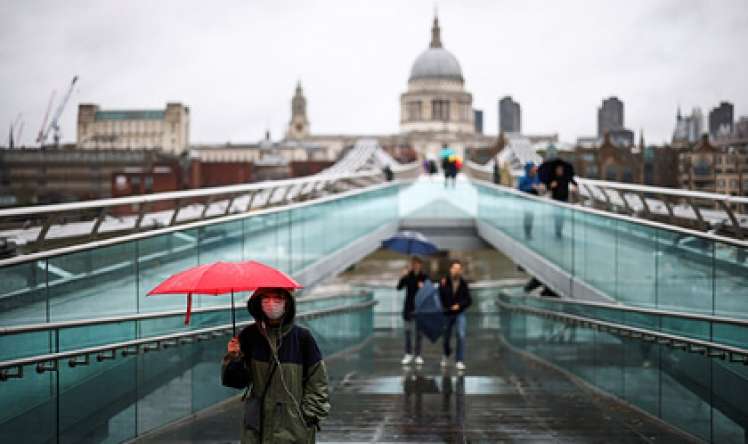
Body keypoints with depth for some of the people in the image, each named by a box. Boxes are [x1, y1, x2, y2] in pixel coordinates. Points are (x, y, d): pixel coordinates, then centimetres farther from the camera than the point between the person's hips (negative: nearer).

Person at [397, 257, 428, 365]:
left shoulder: (424, 277, -1)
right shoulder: (408, 276, 1)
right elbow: (399, 287, -8)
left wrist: (424, 287, -21)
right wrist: (403, 277, -22)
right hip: (408, 307, 1)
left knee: (418, 332, 4)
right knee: (408, 331, 2)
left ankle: (418, 355, 11)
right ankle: (408, 354, 10)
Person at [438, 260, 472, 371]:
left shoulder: (464, 283, -4)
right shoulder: (444, 282, -8)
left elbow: (469, 300, 0)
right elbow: (439, 297, -13)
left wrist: (459, 305, -16)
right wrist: (442, 287, -28)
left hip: (459, 313, 0)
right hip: (447, 314, 0)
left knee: (461, 335, -16)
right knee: (446, 338, 11)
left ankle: (460, 361, -8)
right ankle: (446, 355, 42)